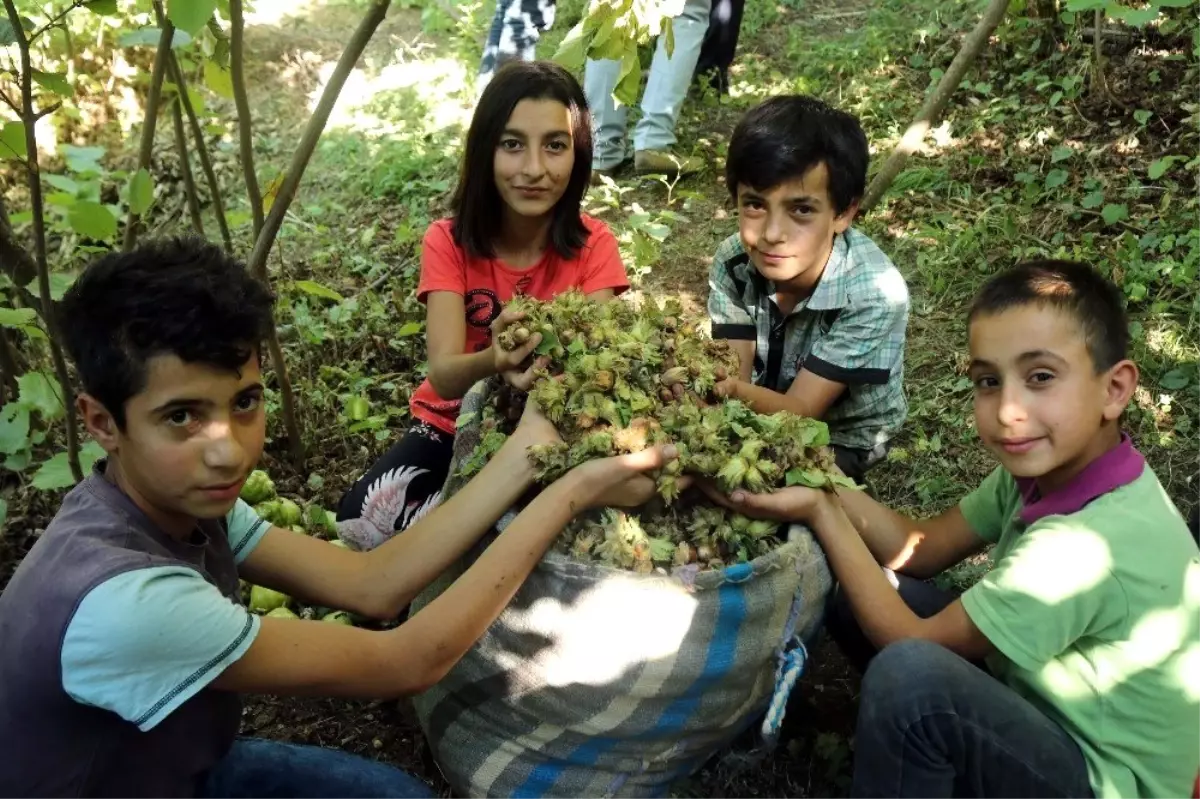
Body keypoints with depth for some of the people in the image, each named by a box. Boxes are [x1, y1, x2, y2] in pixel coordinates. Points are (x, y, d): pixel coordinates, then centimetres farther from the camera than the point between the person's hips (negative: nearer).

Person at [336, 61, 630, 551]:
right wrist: (493, 361, -50)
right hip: (455, 425, 0)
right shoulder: (449, 242, -14)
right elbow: (443, 377, -26)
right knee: (365, 518, -24)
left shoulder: (592, 246, -12)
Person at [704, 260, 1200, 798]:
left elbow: (915, 640, -22)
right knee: (856, 589, 3)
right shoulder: (1047, 465, -7)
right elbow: (923, 548, 1)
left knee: (909, 674, -33)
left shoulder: (1089, 544, -32)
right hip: (1043, 712, 8)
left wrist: (820, 512, -18)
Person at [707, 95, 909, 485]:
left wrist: (731, 389, -49)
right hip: (761, 409, 4)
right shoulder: (734, 261, -19)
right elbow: (734, 377, -18)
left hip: (840, 440, -3)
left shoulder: (875, 294, -31)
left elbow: (799, 411, -29)